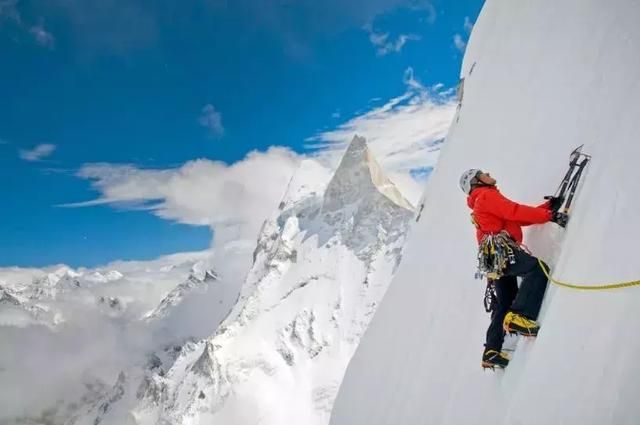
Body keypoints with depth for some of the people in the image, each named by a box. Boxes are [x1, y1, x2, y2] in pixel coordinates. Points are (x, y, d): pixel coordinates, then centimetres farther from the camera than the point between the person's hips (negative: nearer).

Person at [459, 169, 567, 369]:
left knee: (505, 303, 12)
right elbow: (515, 212, -10)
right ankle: (519, 317, -33)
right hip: (501, 249, -10)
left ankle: (492, 352, 13)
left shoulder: (485, 200, 32)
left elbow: (519, 217, 24)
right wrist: (550, 215, -10)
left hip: (496, 257, 10)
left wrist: (548, 206, 16)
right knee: (538, 269, -23)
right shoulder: (487, 195, 3)